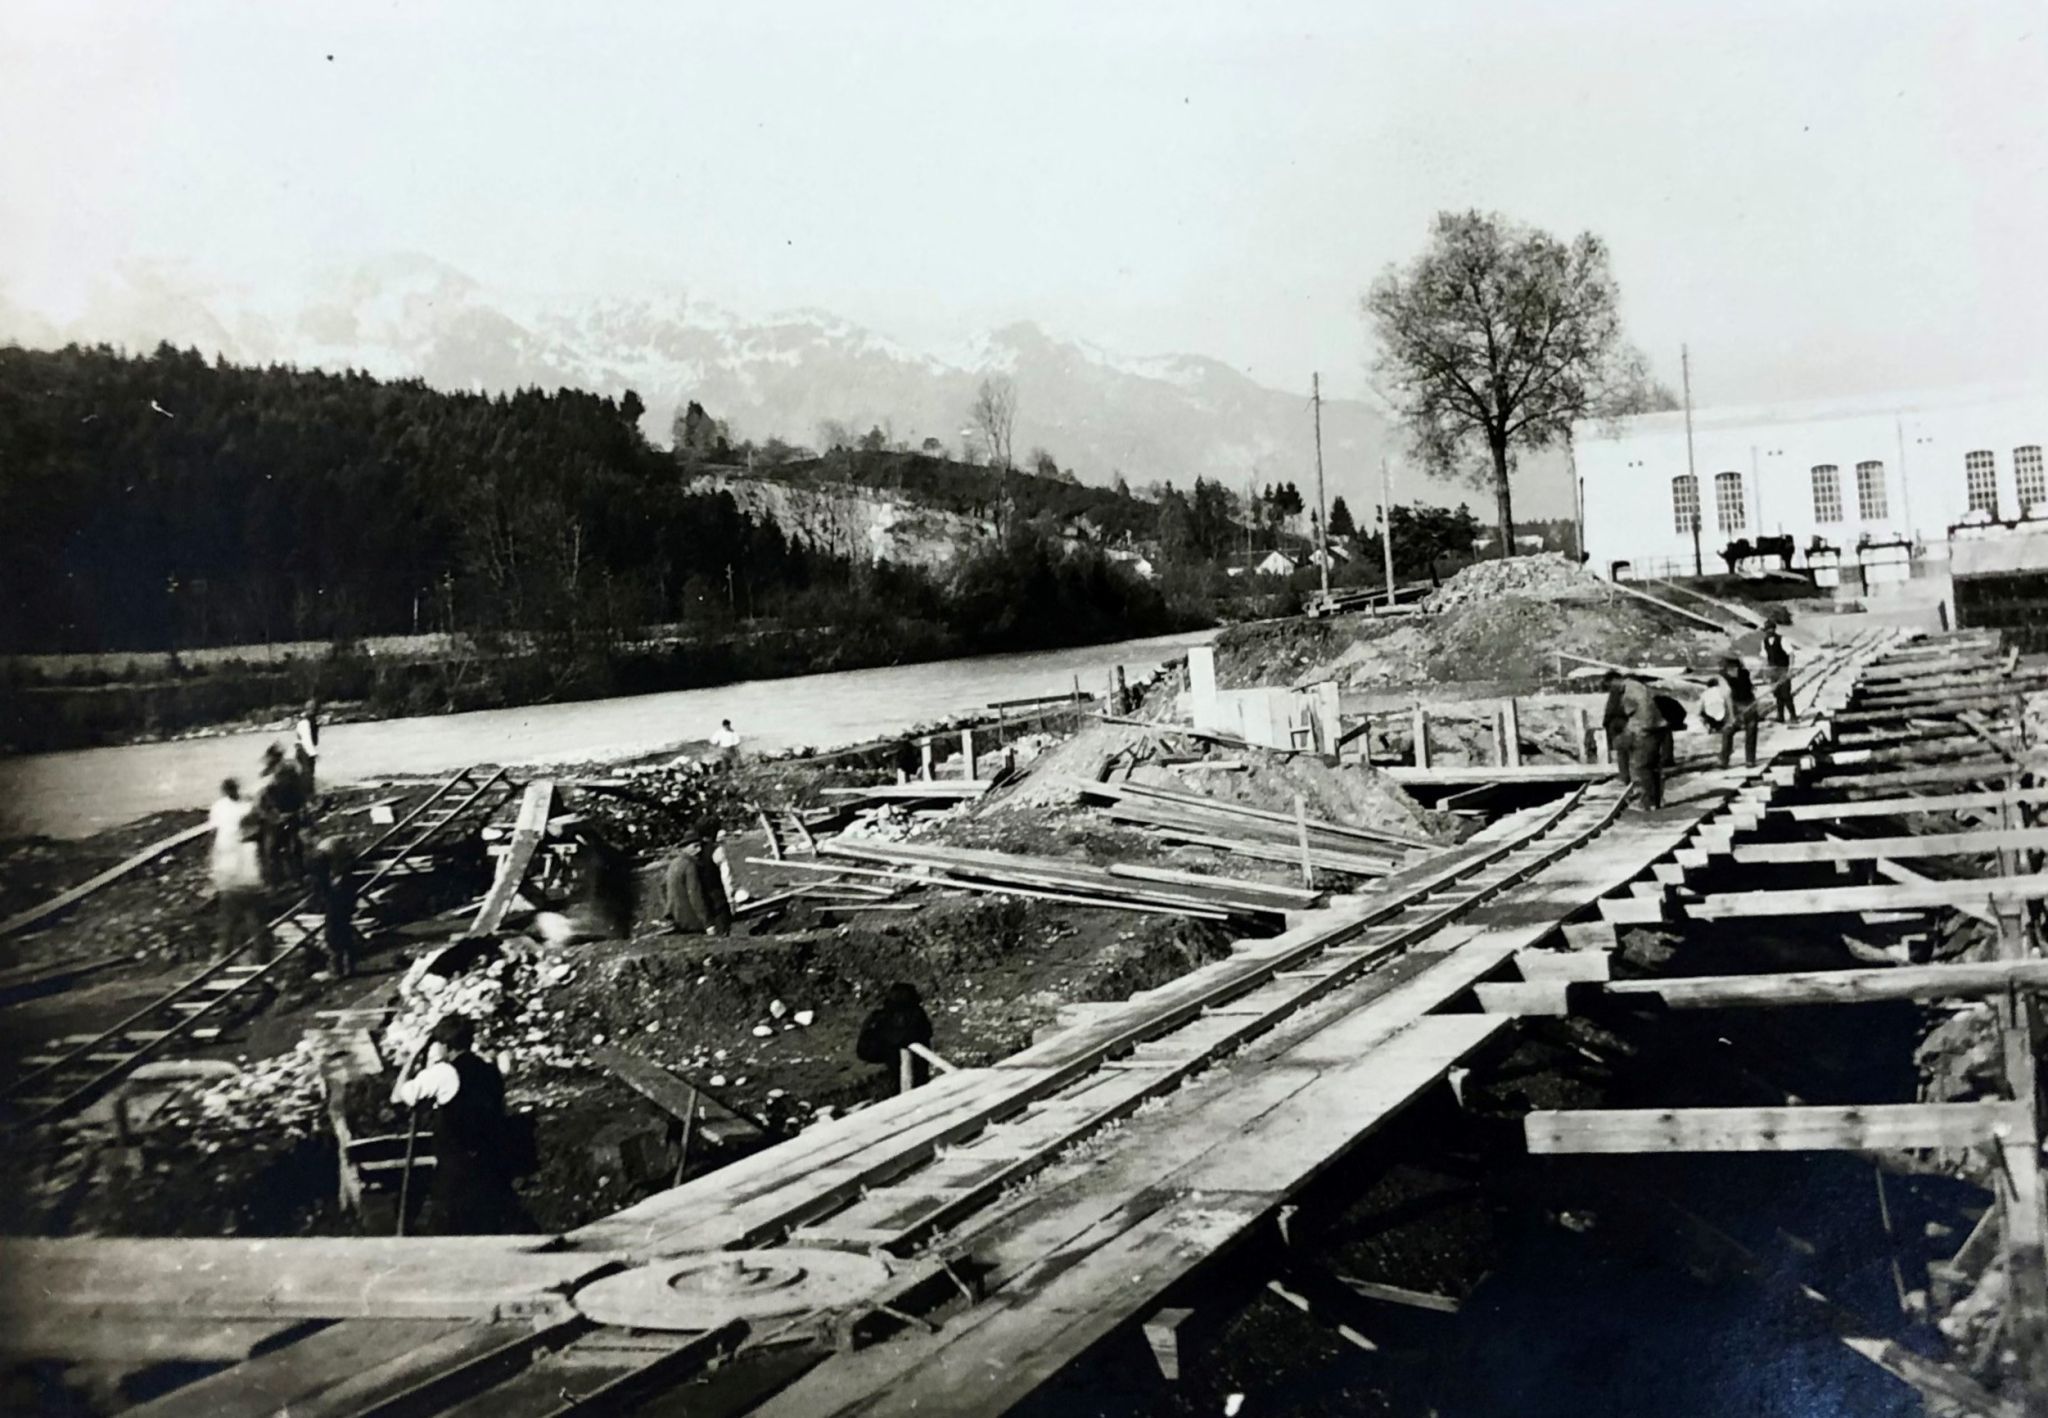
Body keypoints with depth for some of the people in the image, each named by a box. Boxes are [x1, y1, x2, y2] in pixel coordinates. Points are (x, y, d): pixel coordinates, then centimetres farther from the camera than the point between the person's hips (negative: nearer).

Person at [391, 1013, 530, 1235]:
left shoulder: (443, 1073, -9)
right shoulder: (491, 1071, 9)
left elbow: (398, 1097, -3)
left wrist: (414, 1057, 6)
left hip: (457, 1172, -6)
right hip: (496, 1167, 6)